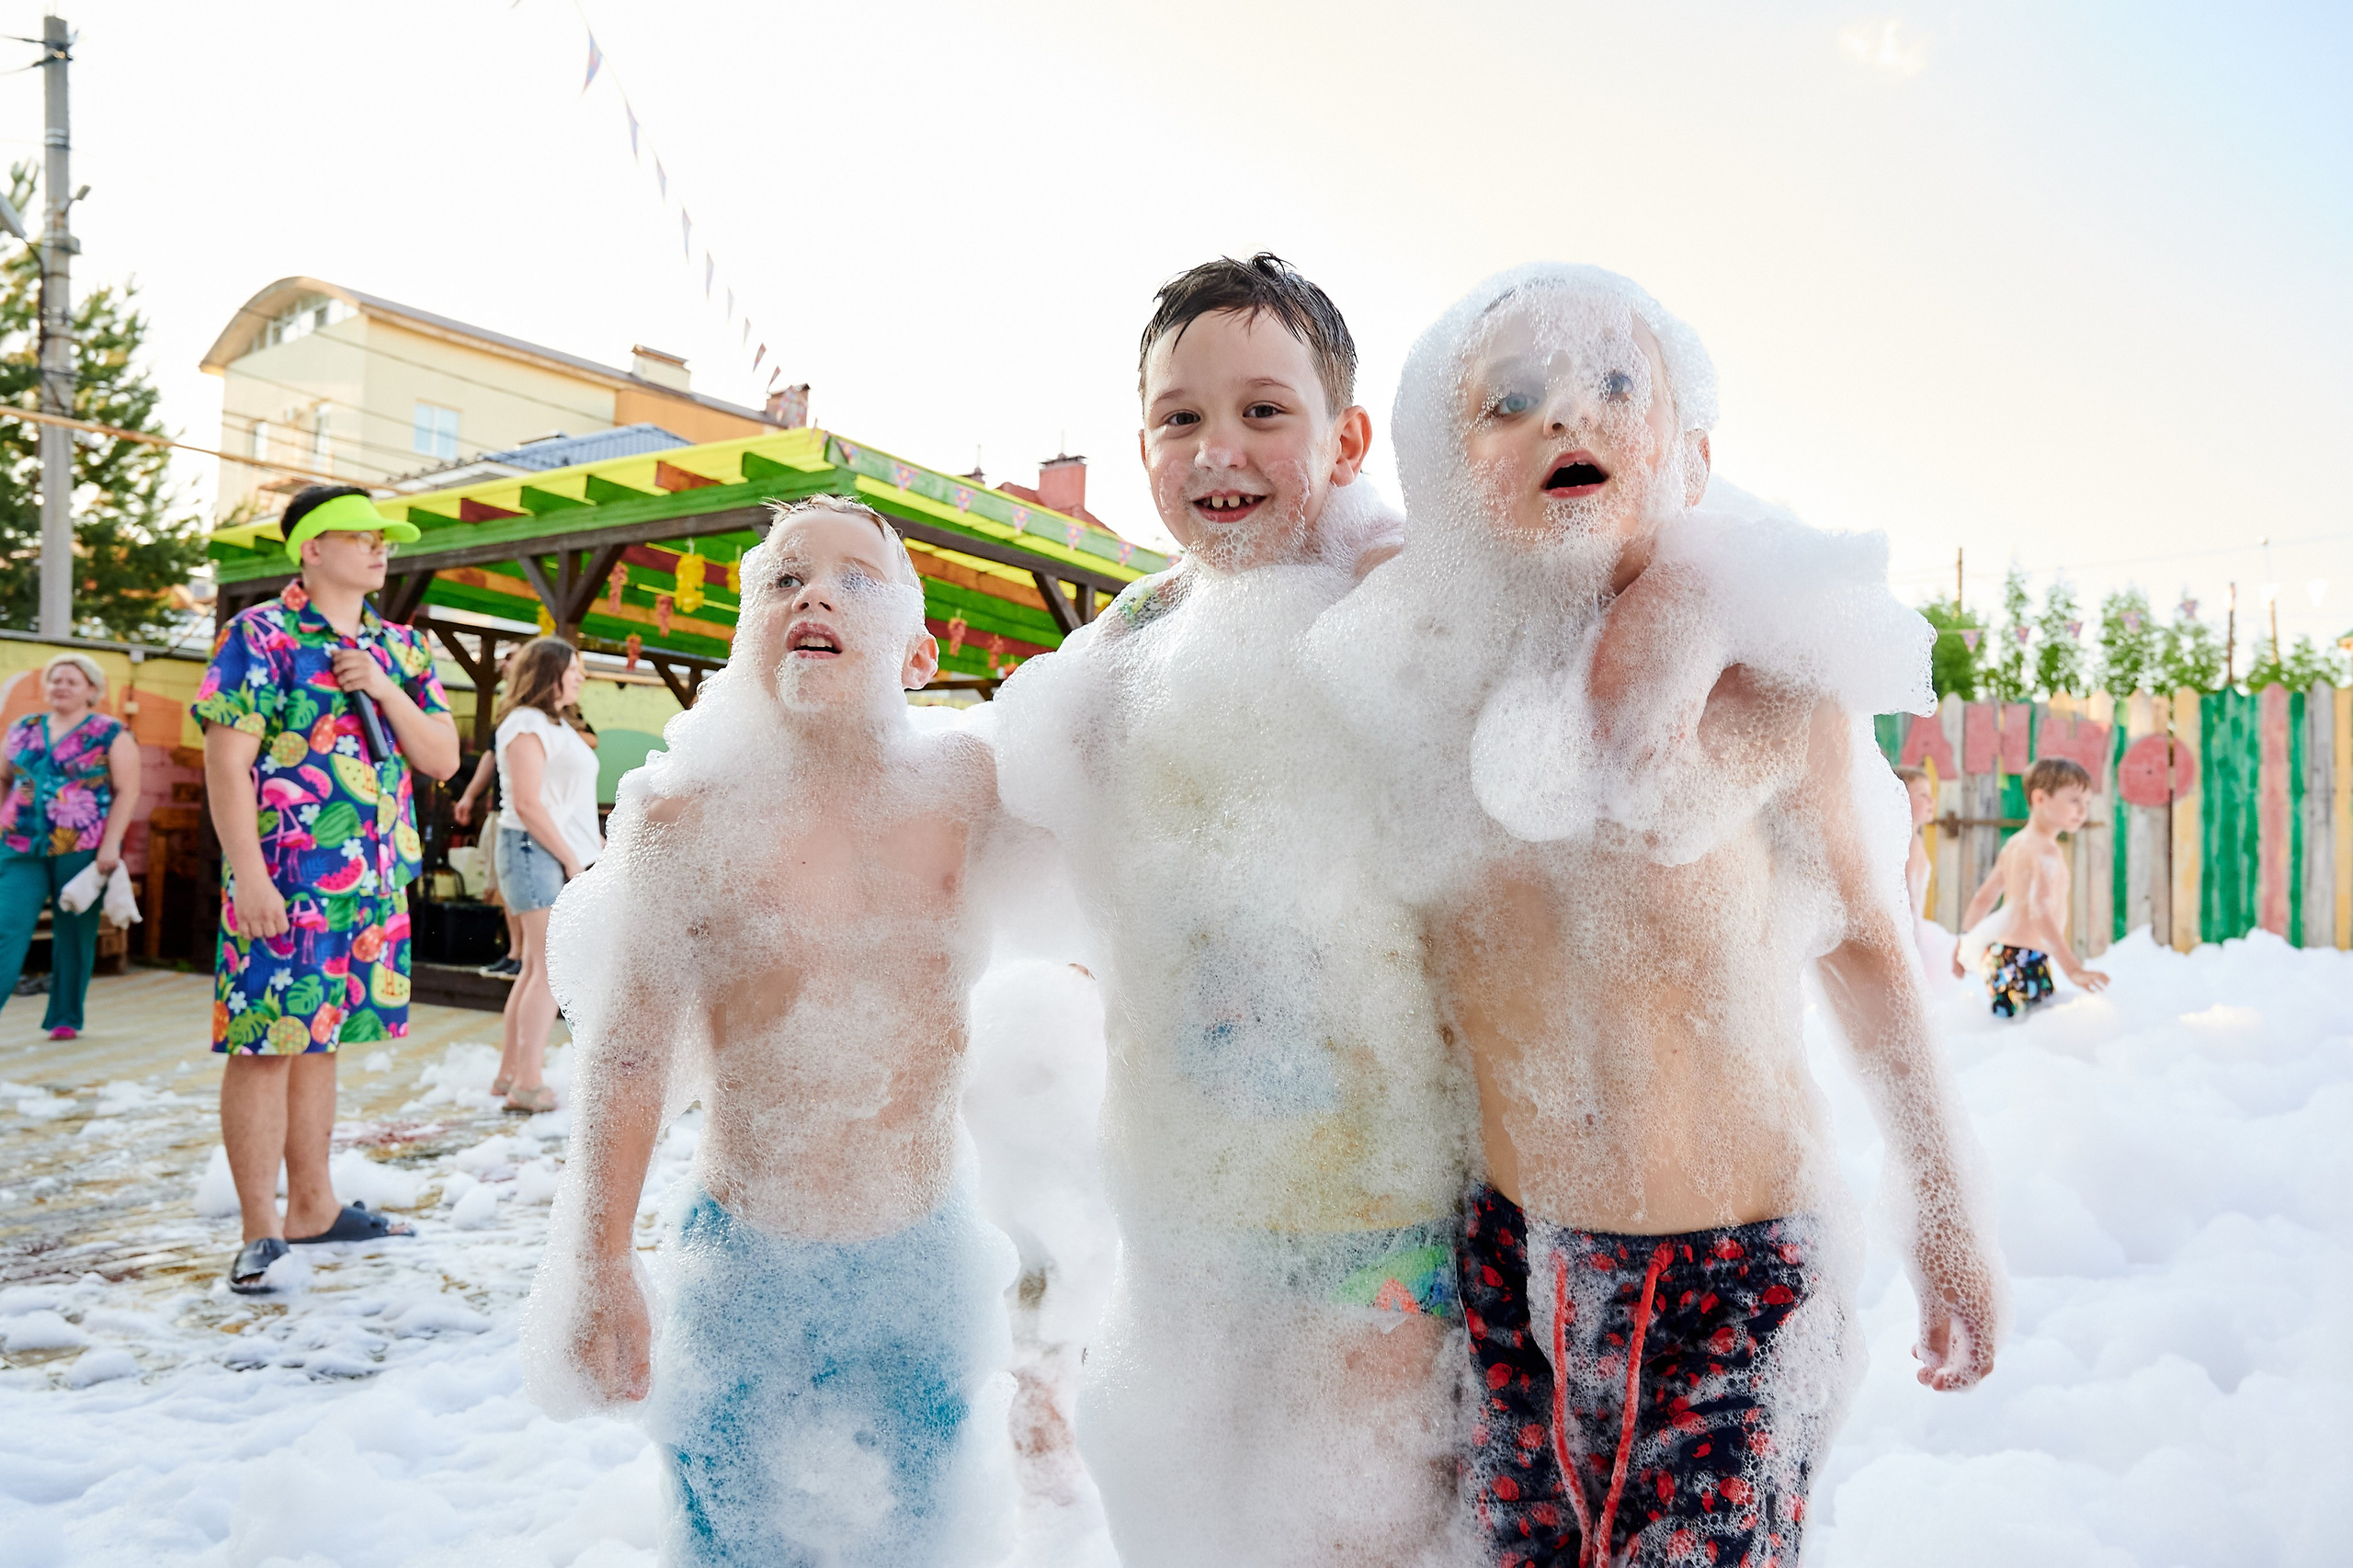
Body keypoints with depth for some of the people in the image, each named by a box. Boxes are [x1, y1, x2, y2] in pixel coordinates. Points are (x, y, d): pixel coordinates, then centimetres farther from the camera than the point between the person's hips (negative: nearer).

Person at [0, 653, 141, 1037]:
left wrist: (110, 844, -14)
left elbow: (127, 792, -6)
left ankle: (65, 1018, 13)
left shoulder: (111, 734, -1)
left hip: (82, 850, -3)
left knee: (74, 934, 4)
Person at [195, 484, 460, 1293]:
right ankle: (260, 1230, 8)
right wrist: (248, 873, -18)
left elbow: (443, 758, 9)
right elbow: (226, 762, -12)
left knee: (318, 1039, 16)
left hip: (377, 886, 6)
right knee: (265, 1044, -1)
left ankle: (312, 1204, 26)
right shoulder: (258, 637, -5)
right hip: (286, 884, -6)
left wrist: (386, 690, -7)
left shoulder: (400, 647, 13)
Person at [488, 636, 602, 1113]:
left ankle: (510, 1073, 19)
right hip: (537, 853, -10)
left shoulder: (556, 725, 21)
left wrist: (594, 845, 14)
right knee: (551, 969, -10)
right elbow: (527, 804, -18)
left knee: (536, 968, 12)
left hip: (562, 856, 10)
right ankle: (528, 1085, -7)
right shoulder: (527, 725, -10)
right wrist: (570, 858, -16)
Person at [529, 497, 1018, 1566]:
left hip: (926, 1261, 2)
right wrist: (598, 1273, -2)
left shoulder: (966, 790, -7)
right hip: (746, 1271, -1)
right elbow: (627, 1056, -5)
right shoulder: (688, 815, -11)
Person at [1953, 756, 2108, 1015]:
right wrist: (2072, 968, -32)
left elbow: (1983, 898, 21)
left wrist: (1965, 944, 30)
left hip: (2000, 950, 10)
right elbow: (2040, 913, -26)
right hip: (2025, 960, -10)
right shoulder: (2047, 852, -13)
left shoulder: (2015, 844, 15)